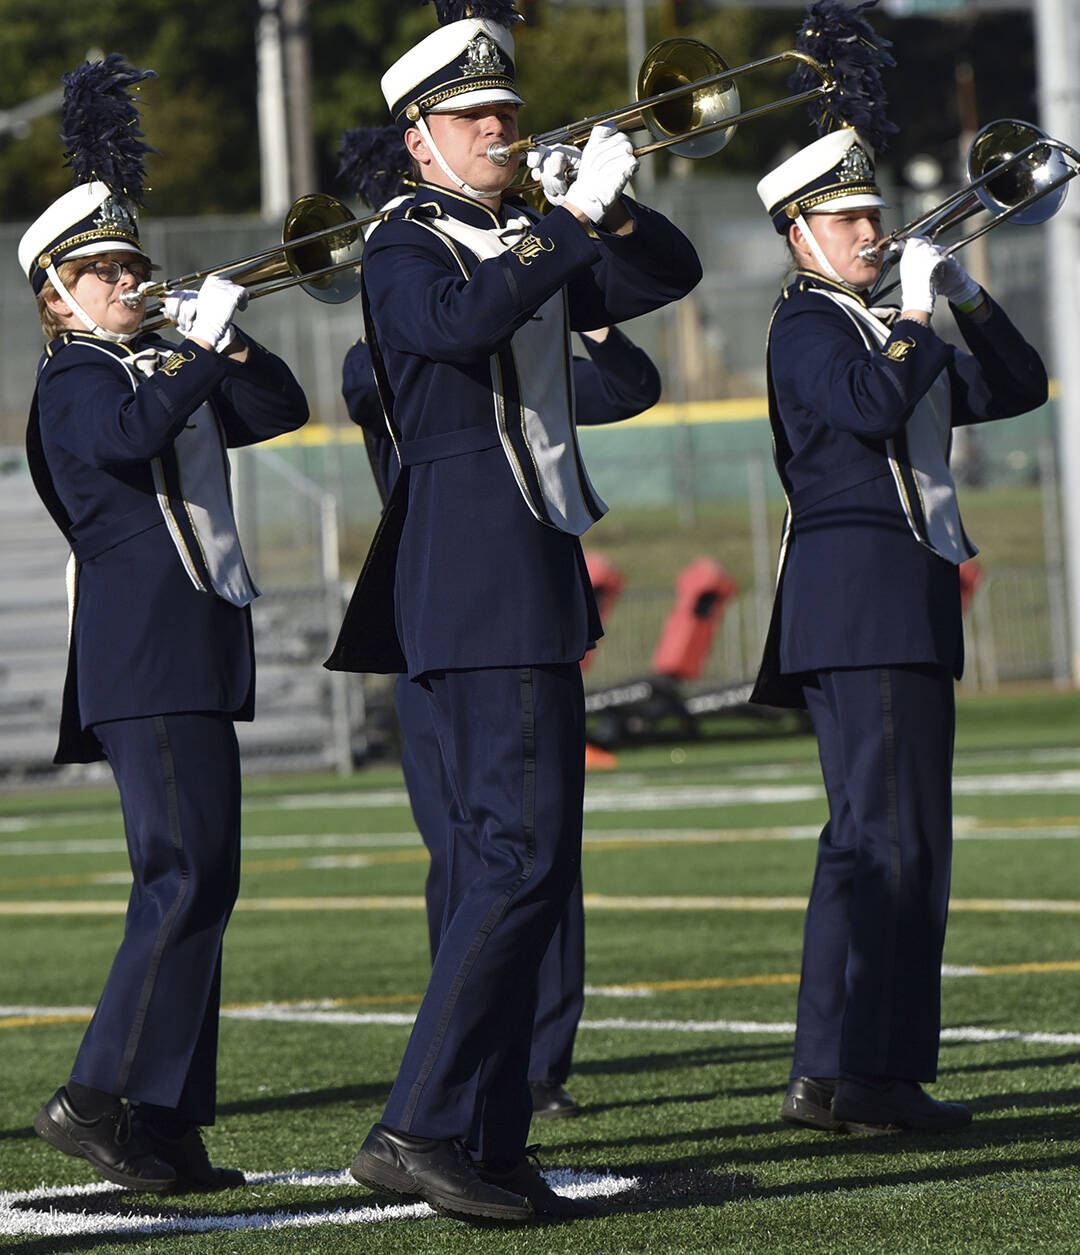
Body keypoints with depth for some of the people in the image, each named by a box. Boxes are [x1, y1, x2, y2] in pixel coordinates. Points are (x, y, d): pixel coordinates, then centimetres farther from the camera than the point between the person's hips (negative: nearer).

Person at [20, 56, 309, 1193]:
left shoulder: (163, 369, 22)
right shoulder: (76, 379, -3)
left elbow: (281, 408, 18)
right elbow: (128, 438, -24)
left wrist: (225, 341, 3)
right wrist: (202, 351, -21)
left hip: (197, 656, 10)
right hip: (145, 658, -9)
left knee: (194, 885, 7)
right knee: (188, 877, -17)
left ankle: (166, 1124, 8)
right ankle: (97, 1099, -17)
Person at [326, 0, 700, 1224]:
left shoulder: (530, 245, 19)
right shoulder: (405, 248, -5)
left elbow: (669, 273, 12)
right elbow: (459, 321, -26)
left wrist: (608, 208, -5)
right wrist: (573, 222, -27)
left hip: (532, 573, 10)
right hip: (482, 569, -10)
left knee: (500, 860, 9)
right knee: (525, 855, -16)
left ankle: (483, 1147, 12)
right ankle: (422, 1127, -18)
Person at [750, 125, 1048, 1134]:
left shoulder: (887, 333, 25)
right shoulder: (805, 324, -3)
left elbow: (1016, 389, 21)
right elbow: (869, 405, -22)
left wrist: (970, 303, 8)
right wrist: (916, 311, -14)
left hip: (908, 607, 10)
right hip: (857, 588, -10)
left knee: (903, 841, 9)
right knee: (881, 834, -15)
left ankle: (833, 1079, 10)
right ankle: (848, 1072, -19)